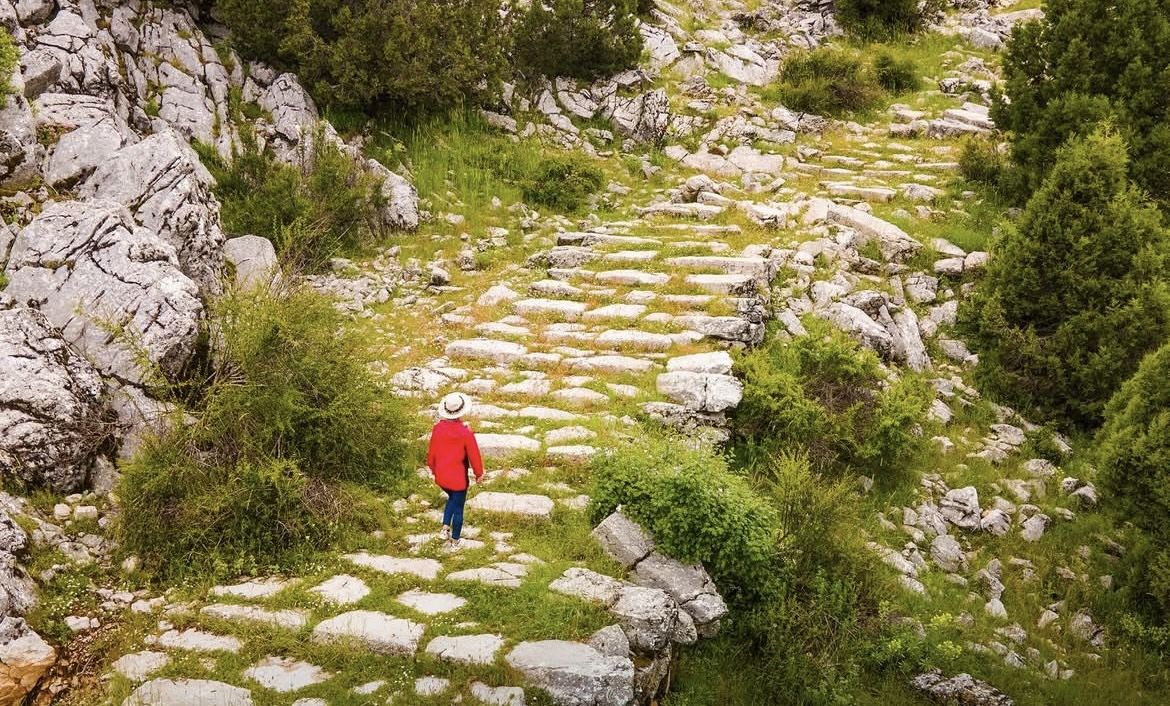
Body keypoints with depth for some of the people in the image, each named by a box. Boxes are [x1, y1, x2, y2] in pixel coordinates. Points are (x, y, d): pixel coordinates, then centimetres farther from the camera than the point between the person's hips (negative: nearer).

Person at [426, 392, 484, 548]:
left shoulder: (437, 428, -10)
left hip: (441, 476, 4)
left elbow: (432, 450, 2)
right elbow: (473, 454, -13)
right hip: (458, 478, -4)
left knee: (452, 498, 30)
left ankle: (445, 528, 18)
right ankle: (454, 541, 22)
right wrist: (479, 473, 3)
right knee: (458, 508, 12)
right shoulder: (466, 432, -22)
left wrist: (432, 468, 19)